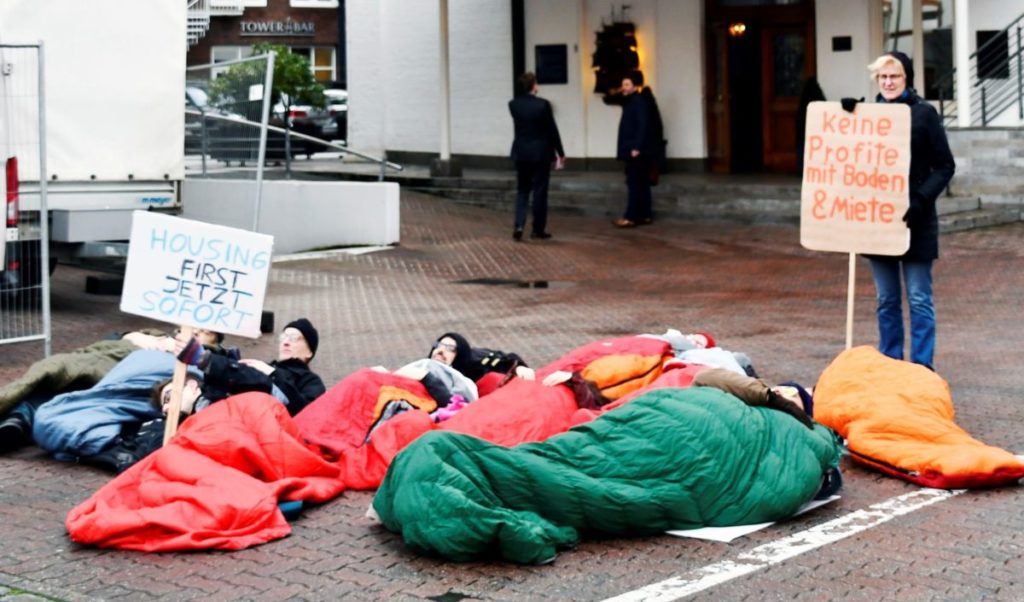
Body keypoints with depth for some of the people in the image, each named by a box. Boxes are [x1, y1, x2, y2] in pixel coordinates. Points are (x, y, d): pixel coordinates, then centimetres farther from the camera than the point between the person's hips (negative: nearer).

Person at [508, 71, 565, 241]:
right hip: (541, 153, -4)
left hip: (521, 152, 4)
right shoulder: (543, 104, -14)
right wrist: (560, 153, 2)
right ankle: (538, 229, 9)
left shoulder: (513, 104, -2)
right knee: (540, 191, 4)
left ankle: (518, 225, -4)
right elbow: (552, 130, -8)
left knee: (522, 190, 12)